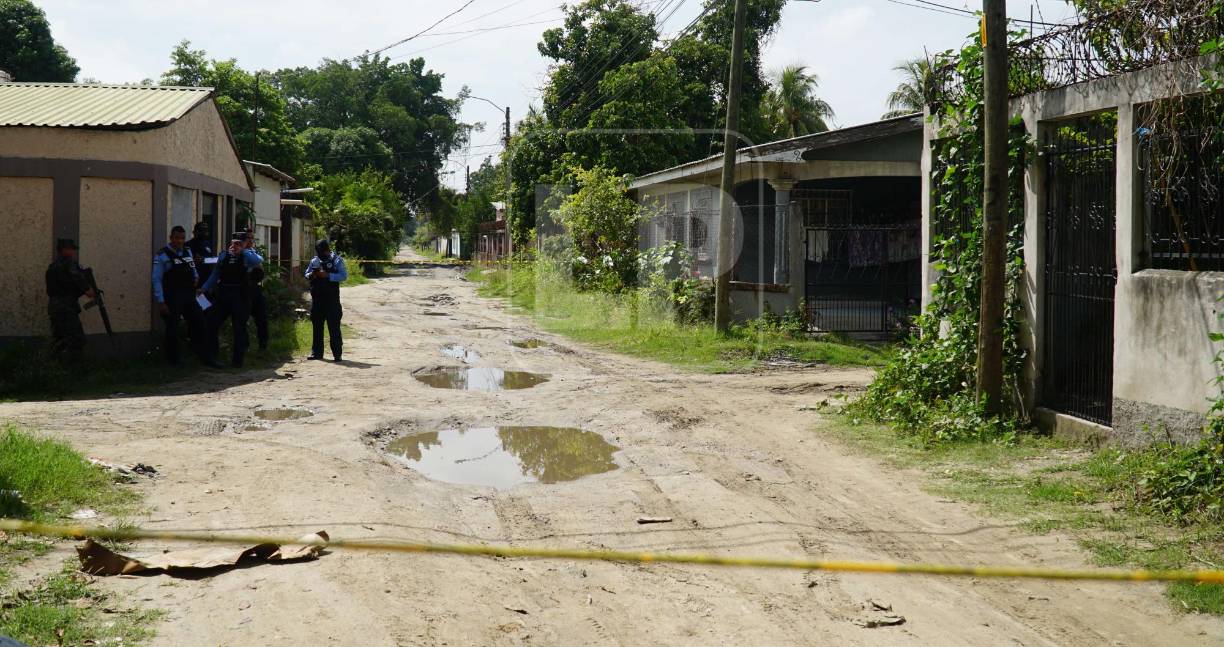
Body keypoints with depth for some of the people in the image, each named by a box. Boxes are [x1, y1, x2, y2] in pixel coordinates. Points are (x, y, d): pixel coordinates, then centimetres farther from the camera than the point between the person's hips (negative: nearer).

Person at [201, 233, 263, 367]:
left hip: (240, 296, -4)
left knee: (239, 328, 3)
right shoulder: (224, 256, 12)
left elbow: (258, 260, -25)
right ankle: (210, 355, 23)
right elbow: (215, 275, 16)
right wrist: (204, 288, 9)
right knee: (212, 325, 7)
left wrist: (242, 251, -16)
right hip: (223, 295, 4)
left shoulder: (247, 255, -1)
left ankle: (237, 360, 13)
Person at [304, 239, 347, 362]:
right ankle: (317, 352, 16)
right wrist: (311, 275, -7)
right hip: (317, 298, 5)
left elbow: (344, 276, -11)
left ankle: (337, 353, -1)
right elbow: (306, 275, 16)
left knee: (334, 326, -4)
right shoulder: (314, 261, 12)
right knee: (317, 326, 9)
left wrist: (327, 275, -20)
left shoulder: (337, 260, -2)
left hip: (331, 299, -5)